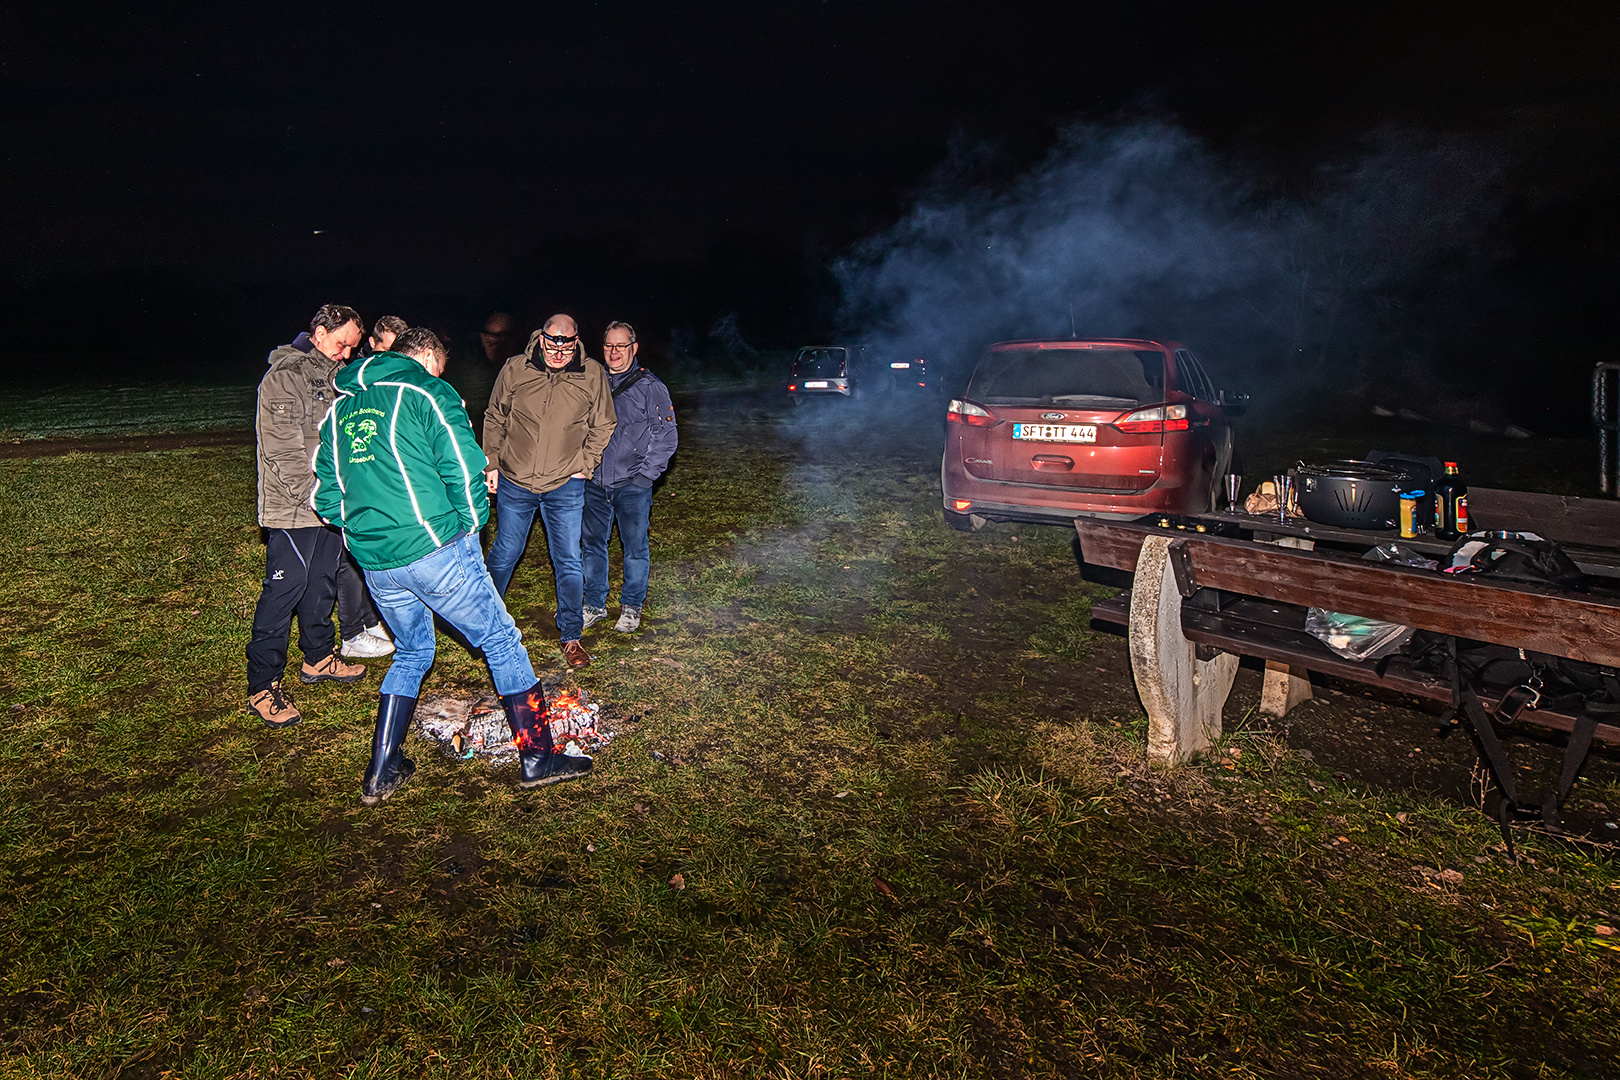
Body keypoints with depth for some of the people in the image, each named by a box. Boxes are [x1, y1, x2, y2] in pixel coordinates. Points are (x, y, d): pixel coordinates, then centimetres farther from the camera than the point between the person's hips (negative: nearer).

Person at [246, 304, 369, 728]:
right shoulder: (282, 377, -12)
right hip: (293, 507, -8)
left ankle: (319, 656, 34)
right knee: (285, 587, -6)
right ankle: (262, 686, 3)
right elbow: (282, 450, -17)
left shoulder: (338, 376, 14)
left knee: (323, 580, 17)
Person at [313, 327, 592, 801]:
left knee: (412, 653, 25)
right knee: (502, 642, 7)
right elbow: (464, 473, -12)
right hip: (433, 550, -7)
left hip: (374, 564, 7)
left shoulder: (341, 408, 17)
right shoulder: (428, 393, -3)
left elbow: (326, 497, 18)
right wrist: (469, 528, 2)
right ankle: (537, 757, 12)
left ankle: (381, 771, 24)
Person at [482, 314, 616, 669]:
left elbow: (602, 426, 6)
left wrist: (585, 465, 0)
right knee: (505, 553, 14)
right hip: (514, 482, 1)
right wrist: (492, 464, 5)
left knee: (568, 562, 2)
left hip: (565, 487, 0)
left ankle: (570, 636, 17)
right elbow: (494, 419, 6)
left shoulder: (593, 375, -7)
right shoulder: (515, 369, -6)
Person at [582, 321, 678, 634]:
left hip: (633, 485, -4)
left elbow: (666, 437, -3)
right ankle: (594, 605, 23)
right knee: (592, 544, 9)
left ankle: (631, 606, 20)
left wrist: (644, 475, -7)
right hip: (594, 483, 4)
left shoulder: (650, 386, -3)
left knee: (635, 547, 4)